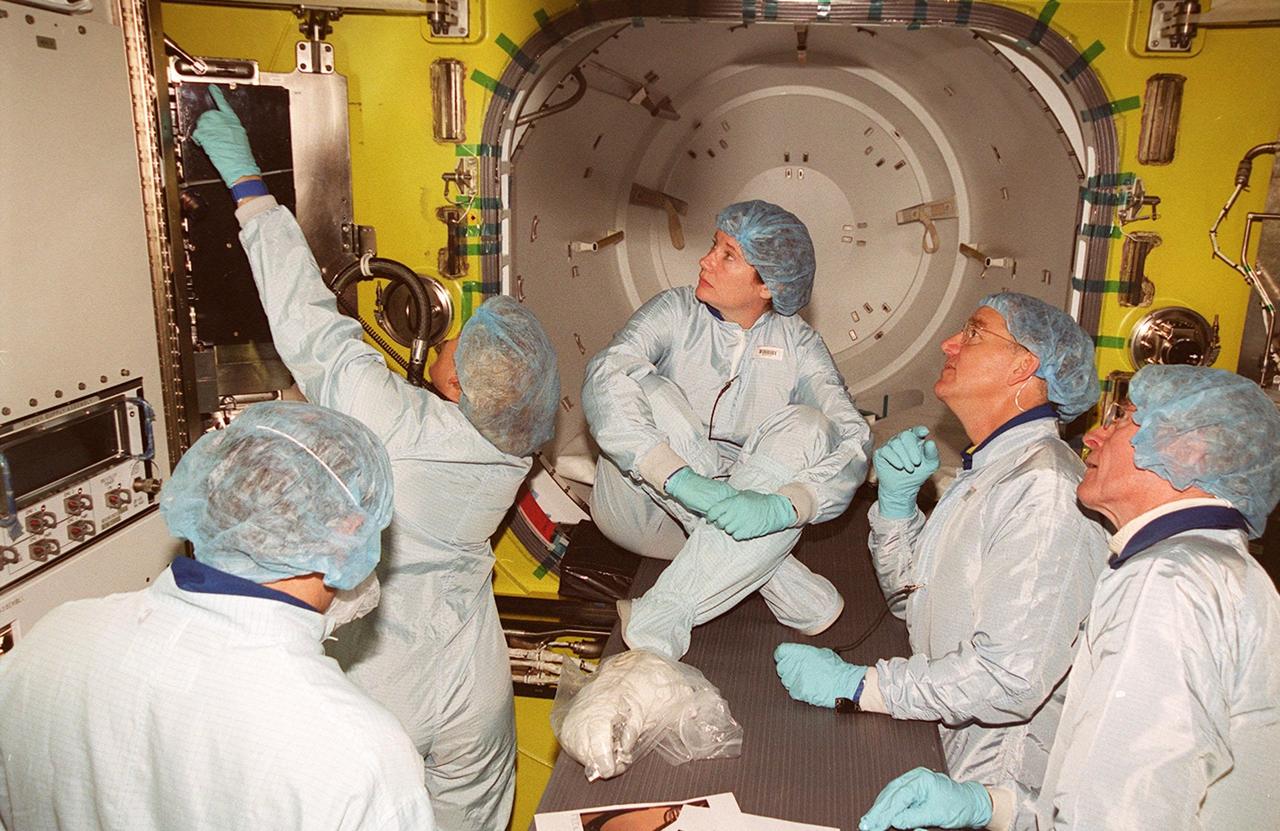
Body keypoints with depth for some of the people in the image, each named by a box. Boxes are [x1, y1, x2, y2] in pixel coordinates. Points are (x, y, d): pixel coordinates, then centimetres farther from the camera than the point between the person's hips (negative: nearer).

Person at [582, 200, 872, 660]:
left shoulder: (795, 342, -2)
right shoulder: (676, 312, -6)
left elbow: (853, 439, -15)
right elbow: (603, 380, -25)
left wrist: (780, 507, -36)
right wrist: (681, 479, -41)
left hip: (744, 504, 1)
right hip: (646, 503, -1)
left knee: (806, 425, -24)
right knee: (649, 389, -25)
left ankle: (656, 627, -34)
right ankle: (789, 588, -25)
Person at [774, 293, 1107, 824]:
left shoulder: (1043, 487, -22)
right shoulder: (988, 472, 10)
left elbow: (1011, 679, -27)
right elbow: (912, 599, 15)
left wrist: (854, 685, -20)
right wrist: (897, 499, 0)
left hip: (998, 774, -8)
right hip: (950, 743, 8)